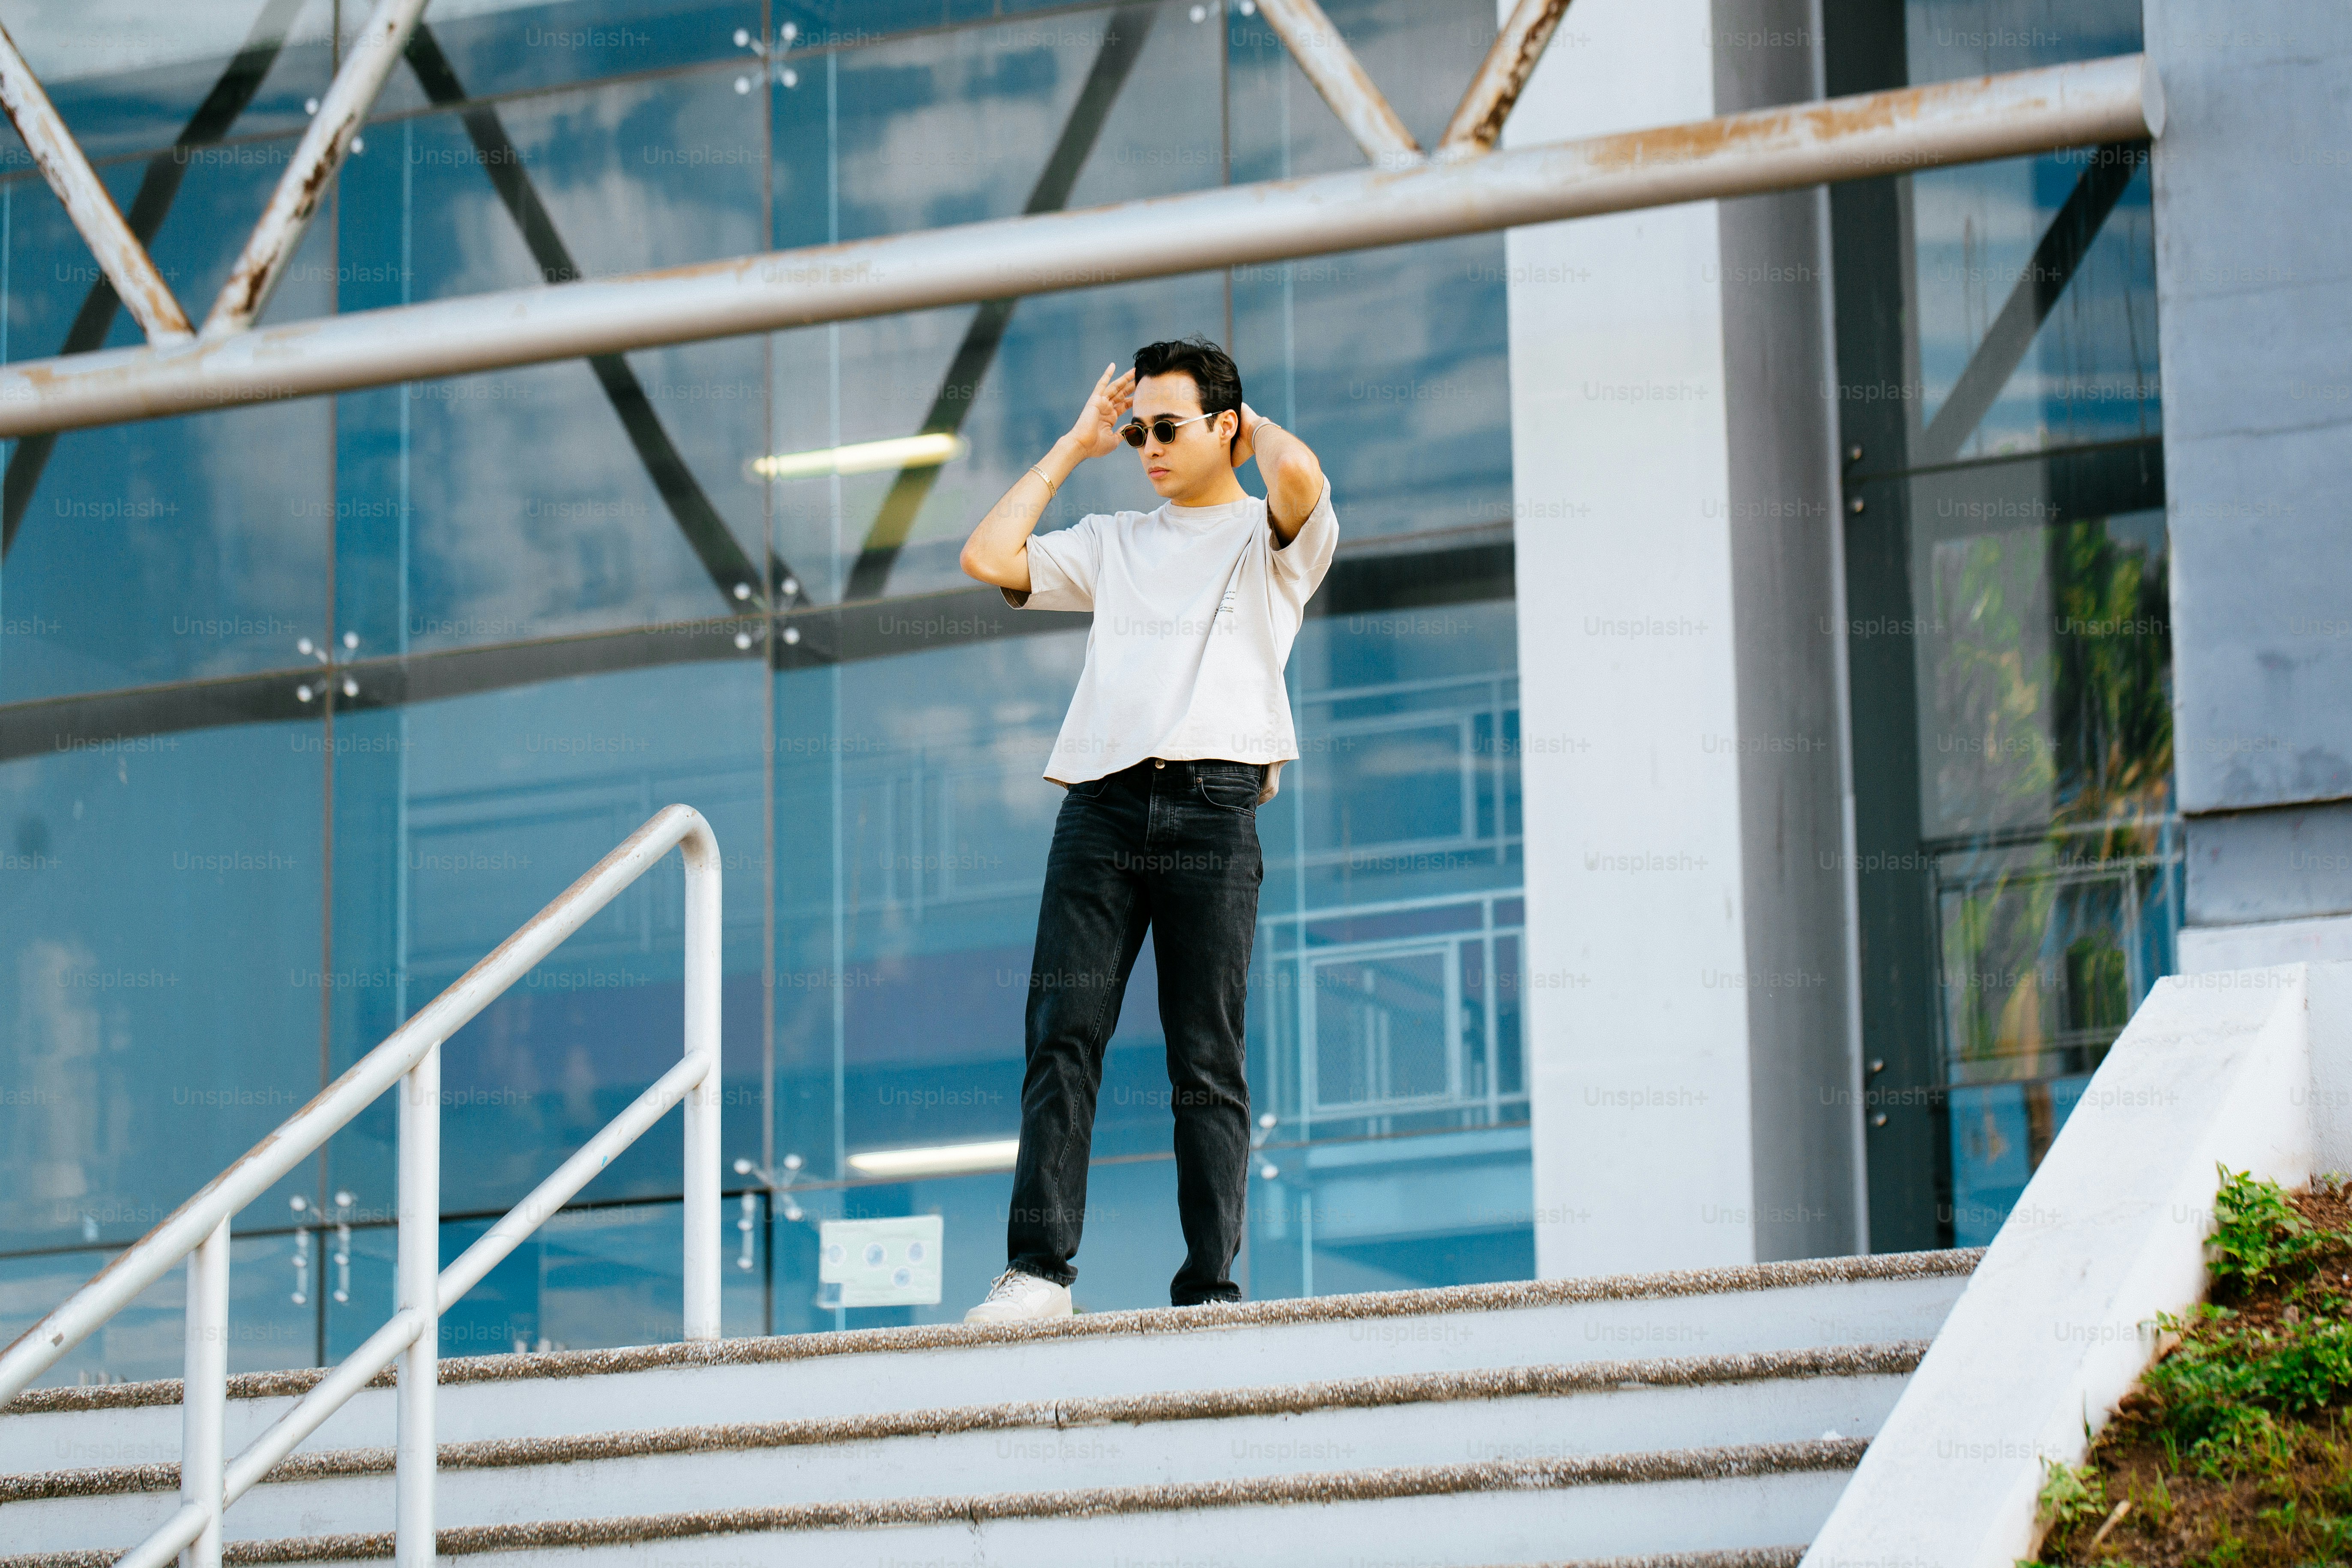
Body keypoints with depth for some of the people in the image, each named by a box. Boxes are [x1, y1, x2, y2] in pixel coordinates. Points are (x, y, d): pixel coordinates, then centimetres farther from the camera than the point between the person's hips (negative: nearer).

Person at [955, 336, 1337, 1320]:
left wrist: (1256, 427, 11)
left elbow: (1301, 479, -11)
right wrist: (1074, 448, 22)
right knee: (1061, 1037, -9)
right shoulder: (1114, 543, 26)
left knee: (1207, 1062, -5)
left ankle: (1209, 1288, -6)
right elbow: (988, 558, 17)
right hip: (1101, 802, 4)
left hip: (1211, 805, -4)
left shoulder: (1270, 538, 12)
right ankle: (1039, 1267, -14)